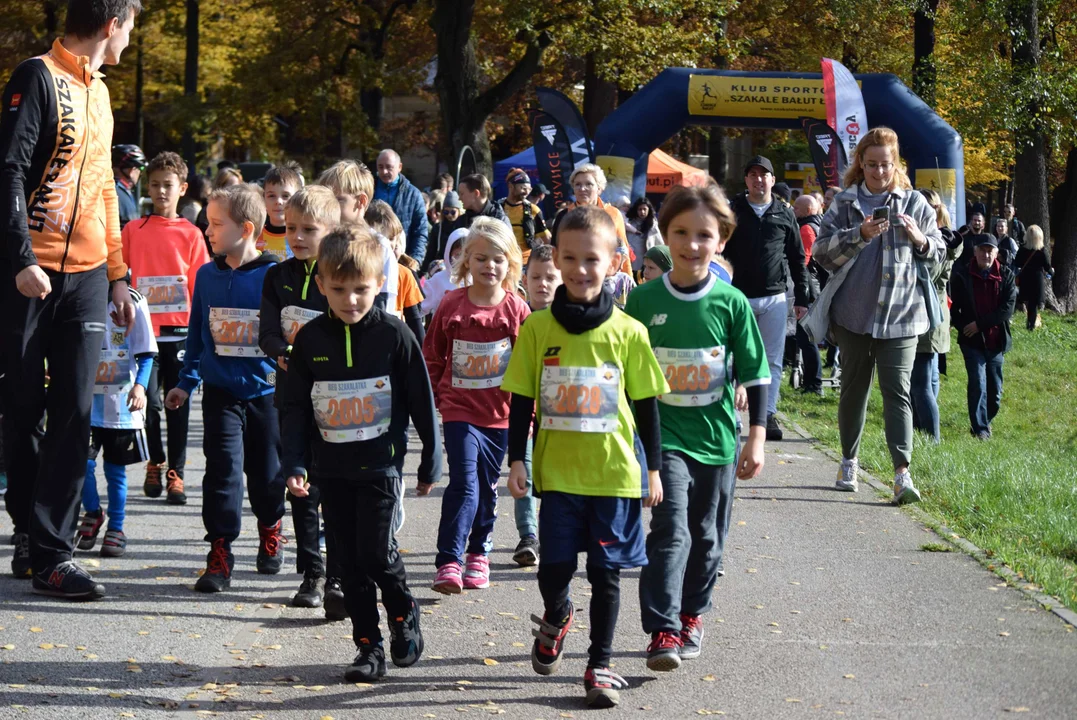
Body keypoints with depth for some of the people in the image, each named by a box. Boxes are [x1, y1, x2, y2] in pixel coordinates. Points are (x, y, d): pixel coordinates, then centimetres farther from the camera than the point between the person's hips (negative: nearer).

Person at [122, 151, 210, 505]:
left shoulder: (191, 234, 4)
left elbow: (201, 284, 5)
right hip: (145, 328, 0)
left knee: (178, 404, 3)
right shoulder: (133, 230, 5)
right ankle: (154, 464, 21)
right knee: (149, 401, 0)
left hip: (180, 329, 0)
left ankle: (175, 472, 10)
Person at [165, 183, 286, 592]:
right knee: (223, 467, -8)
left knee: (266, 470, 11)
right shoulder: (208, 276, 2)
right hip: (220, 390, 2)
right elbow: (197, 333, 12)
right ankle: (219, 555, -4)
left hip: (265, 389, -2)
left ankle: (270, 531, 39)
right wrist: (186, 382, 15)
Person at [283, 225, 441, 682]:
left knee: (377, 553, -8)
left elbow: (422, 401, 1)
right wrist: (295, 464, -2)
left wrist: (430, 462, 4)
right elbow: (295, 407, 6)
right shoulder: (311, 339, 1)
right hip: (331, 468, 3)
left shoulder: (393, 336, -6)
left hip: (379, 464, -3)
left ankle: (404, 615, 19)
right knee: (351, 560, 7)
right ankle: (368, 646, 15)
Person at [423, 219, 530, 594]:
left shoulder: (517, 310, -3)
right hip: (459, 409, -2)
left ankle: (478, 553, 31)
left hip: (500, 412, 2)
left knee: (487, 486, 14)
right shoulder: (451, 305, -3)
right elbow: (431, 356, 7)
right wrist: (432, 399, 5)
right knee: (464, 483, -14)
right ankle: (448, 562, -15)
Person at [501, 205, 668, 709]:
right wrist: (517, 461, -1)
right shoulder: (537, 328, -2)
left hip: (615, 471, 0)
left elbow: (646, 405, 5)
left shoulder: (628, 332, -2)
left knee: (606, 572, 6)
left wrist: (653, 468, 6)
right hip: (557, 471, 0)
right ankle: (555, 619, 35)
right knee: (555, 566, 1)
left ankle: (600, 666, 20)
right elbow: (521, 402, 4)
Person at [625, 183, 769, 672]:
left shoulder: (731, 303, -3)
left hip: (717, 437, 1)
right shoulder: (643, 301, -2)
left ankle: (692, 616, 31)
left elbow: (755, 375, 2)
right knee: (670, 530, -14)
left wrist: (756, 439, -2)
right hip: (663, 435, -1)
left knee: (706, 536, 12)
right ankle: (662, 631, -16)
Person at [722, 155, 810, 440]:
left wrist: (801, 297, 6)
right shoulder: (733, 211, 3)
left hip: (774, 298, 1)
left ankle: (768, 415, 8)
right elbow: (718, 250, 4)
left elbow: (798, 259, 10)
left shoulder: (785, 214, 7)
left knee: (772, 359, 2)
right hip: (738, 296, -1)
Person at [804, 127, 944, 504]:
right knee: (854, 387, 12)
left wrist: (919, 239, -11)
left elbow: (939, 251, 11)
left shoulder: (914, 203, 6)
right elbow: (822, 251, -2)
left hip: (901, 313, -1)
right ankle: (849, 462, 27)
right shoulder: (845, 203, 5)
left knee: (897, 390, -8)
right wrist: (859, 235, -17)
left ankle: (902, 473, -14)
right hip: (854, 312, 1)